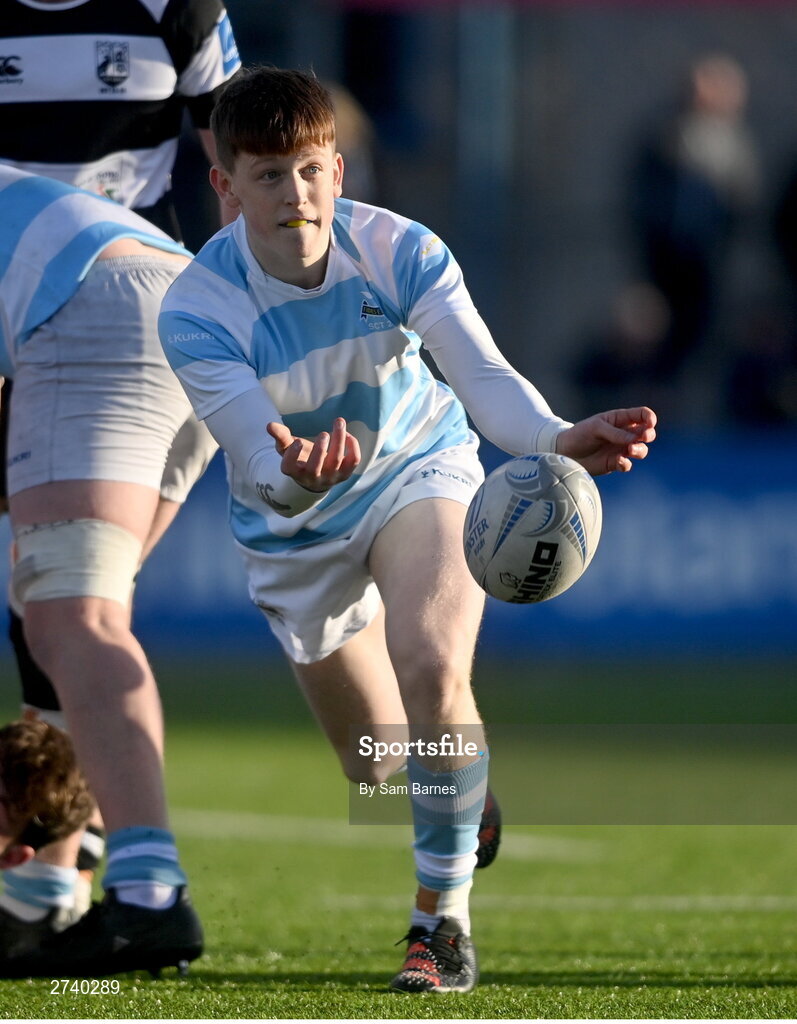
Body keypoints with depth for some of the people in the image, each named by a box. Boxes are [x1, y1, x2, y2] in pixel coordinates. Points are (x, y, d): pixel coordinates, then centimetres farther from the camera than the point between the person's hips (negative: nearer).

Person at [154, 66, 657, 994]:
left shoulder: (396, 250, -24)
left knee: (430, 667, -31)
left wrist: (555, 438, -56)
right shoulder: (196, 309, -27)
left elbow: (482, 372, -34)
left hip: (417, 469, -1)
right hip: (297, 533, 1)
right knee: (383, 770, 11)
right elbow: (261, 463, -34)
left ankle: (442, 920, -18)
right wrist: (296, 473, -60)